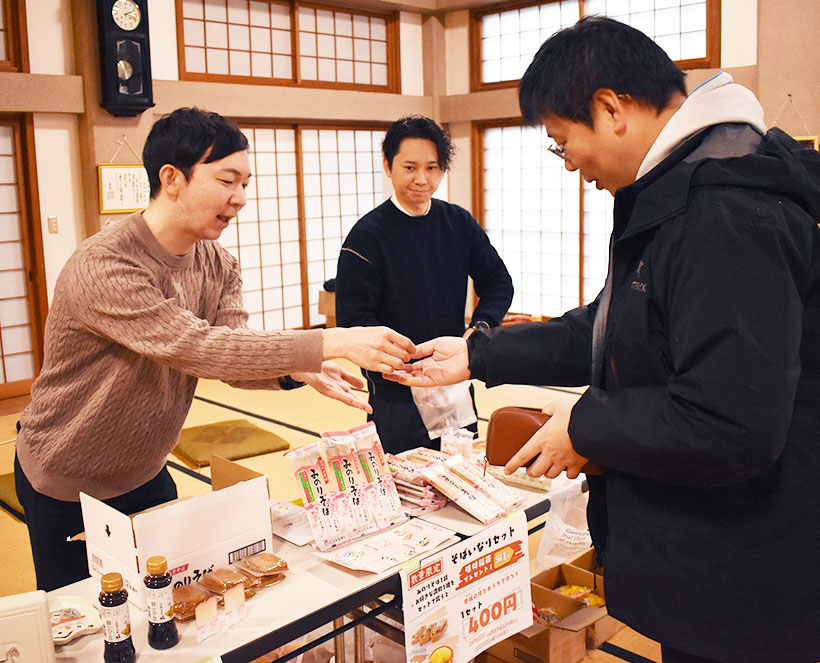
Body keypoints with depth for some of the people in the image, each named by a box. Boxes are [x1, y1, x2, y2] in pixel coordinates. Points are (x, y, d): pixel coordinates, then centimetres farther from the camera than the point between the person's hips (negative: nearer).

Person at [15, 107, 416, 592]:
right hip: (67, 489, -6)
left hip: (145, 474, 6)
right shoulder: (103, 267, -30)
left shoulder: (218, 265, -5)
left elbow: (232, 360, -14)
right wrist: (331, 343, -43)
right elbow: (195, 347, -39)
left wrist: (299, 370, -35)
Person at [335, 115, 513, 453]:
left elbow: (499, 282, 10)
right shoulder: (368, 235, -9)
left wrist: (480, 328, -10)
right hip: (397, 401, -4)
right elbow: (354, 319, -13)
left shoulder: (460, 223, 4)